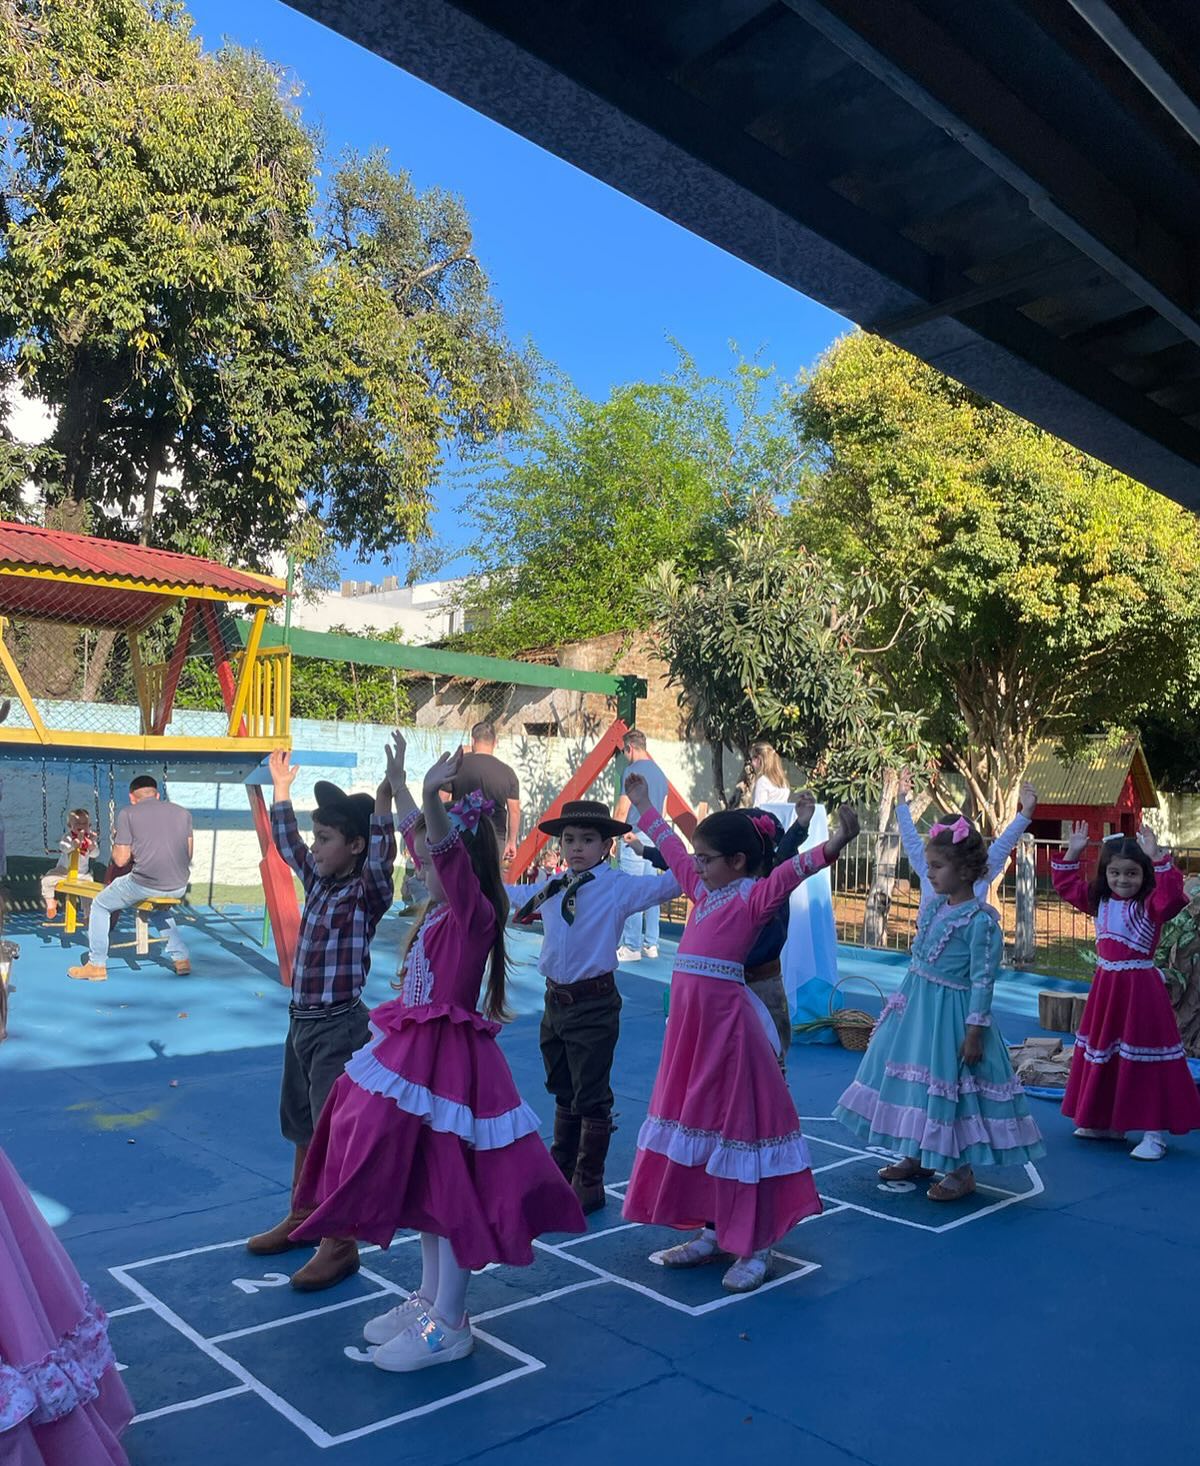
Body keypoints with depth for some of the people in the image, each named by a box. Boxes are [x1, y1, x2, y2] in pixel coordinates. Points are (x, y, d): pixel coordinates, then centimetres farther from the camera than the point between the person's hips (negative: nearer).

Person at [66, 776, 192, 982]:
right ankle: (181, 958, 30)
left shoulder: (128, 813, 0)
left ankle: (97, 965, 24)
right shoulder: (183, 812, 10)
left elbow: (120, 860, -1)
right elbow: (188, 855, 11)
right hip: (179, 887, 5)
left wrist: (116, 844, 19)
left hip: (144, 884, -4)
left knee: (100, 905, 23)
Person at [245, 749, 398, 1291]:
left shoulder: (367, 894, -14)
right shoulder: (318, 882, 8)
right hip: (301, 1023, 8)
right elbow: (287, 845, 23)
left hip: (339, 1028, -8)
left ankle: (339, 1245, 9)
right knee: (303, 1130, 21)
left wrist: (385, 794, -46)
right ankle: (301, 1218, 37)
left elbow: (381, 858, -34)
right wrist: (280, 789, 23)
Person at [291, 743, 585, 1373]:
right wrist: (399, 781, 28)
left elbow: (452, 851, -37)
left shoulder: (475, 913, -17)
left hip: (447, 1057, -10)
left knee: (449, 1185, 0)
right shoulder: (443, 908, 8)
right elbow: (420, 834, 22)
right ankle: (429, 1298, 33)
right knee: (421, 1181, 18)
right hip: (415, 1050, 10)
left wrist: (433, 799, -50)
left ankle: (449, 1325, 13)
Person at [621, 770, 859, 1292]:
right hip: (690, 1017, 9)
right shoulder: (705, 890, 12)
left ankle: (755, 1248, 11)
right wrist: (641, 804, 36)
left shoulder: (754, 896, -10)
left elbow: (791, 872, -29)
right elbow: (671, 848, 26)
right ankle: (714, 1232, 29)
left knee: (736, 1123, -1)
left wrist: (831, 846, -48)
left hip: (726, 1019, -8)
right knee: (698, 1121, 15)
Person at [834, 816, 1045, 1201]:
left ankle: (961, 1170, 17)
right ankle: (918, 1156, 32)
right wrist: (902, 1001, 15)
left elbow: (983, 979, -17)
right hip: (916, 1007, 8)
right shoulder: (932, 906, 6)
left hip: (950, 1014, -8)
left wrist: (974, 1031, -19)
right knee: (912, 1075, 15)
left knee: (948, 1083, -1)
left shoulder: (981, 920, -17)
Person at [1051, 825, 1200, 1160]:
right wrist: (1073, 852, 7)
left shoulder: (1151, 905, -12)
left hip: (1140, 988, -7)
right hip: (1105, 985, 7)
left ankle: (1154, 1134, 2)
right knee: (1102, 1051, 15)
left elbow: (1172, 893, -33)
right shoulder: (1100, 901, 7)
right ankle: (1107, 1122, 30)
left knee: (1142, 1058, -5)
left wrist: (1157, 857, -37)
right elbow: (1067, 884, 16)